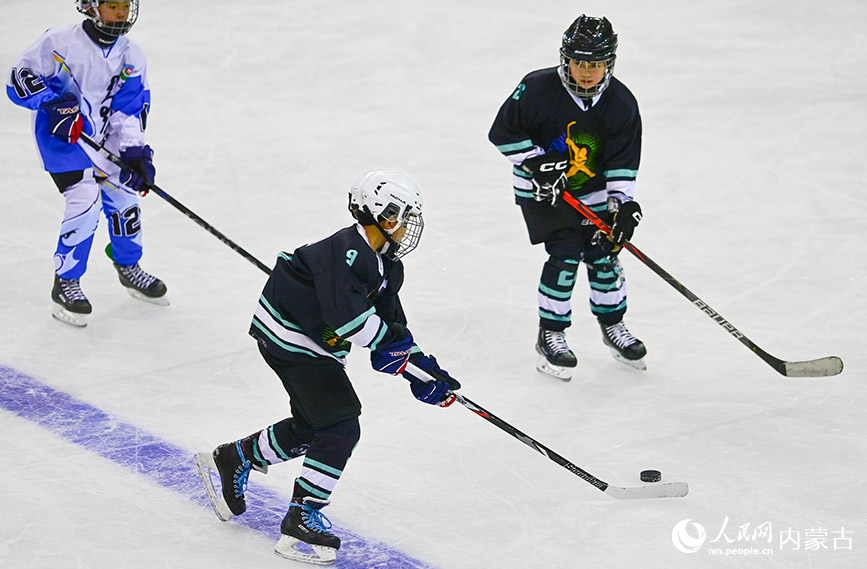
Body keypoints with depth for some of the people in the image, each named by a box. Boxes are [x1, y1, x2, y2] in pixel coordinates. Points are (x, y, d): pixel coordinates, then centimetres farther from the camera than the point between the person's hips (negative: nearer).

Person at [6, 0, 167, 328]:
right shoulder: (61, 42, -17)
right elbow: (20, 76, -14)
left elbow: (130, 109, -2)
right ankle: (65, 285, -3)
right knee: (85, 203, -17)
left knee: (124, 199, 10)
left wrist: (136, 152, -14)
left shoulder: (132, 56, -2)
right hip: (61, 137, -6)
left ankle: (128, 268, 36)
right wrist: (54, 104, -27)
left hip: (104, 139, 6)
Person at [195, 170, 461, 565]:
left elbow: (394, 328, 11)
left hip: (316, 346, 10)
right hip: (288, 336, -10)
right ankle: (301, 522, -11)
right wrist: (388, 338, -23)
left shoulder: (387, 266, 8)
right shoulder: (345, 250, -23)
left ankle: (230, 460, 35)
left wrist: (426, 374, 0)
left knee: (310, 428, 19)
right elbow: (345, 314, -35)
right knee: (340, 427, -14)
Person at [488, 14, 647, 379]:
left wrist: (623, 202, -16)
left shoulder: (621, 102, -11)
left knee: (604, 254, 5)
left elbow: (622, 160, -7)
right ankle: (550, 335, 0)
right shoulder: (538, 89, -22)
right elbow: (503, 132, -14)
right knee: (566, 255, -13)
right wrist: (536, 162, -22)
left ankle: (612, 325, 28)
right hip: (542, 189, -4)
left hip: (592, 189, 4)